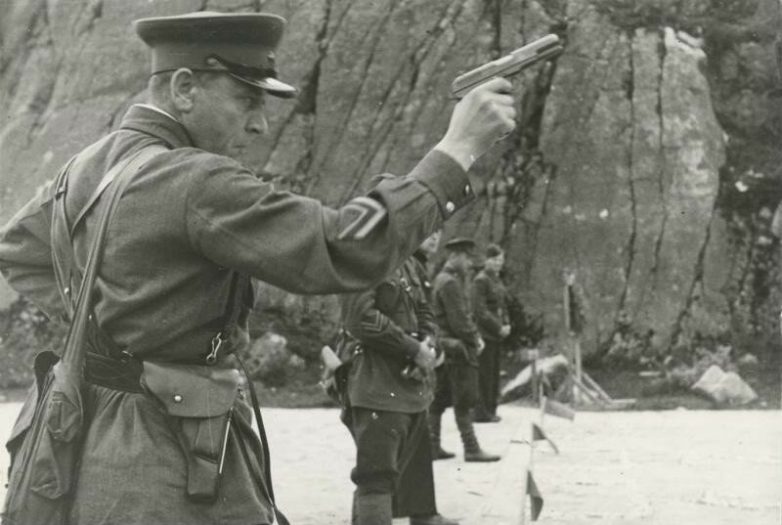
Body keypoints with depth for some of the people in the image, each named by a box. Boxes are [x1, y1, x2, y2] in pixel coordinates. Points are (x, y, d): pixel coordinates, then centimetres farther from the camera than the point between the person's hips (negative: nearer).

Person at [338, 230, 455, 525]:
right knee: (378, 472, -12)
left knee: (416, 465, 24)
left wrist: (428, 343, -3)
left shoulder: (409, 262, 13)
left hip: (412, 379, 9)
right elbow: (362, 317, -22)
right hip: (379, 386, -9)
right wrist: (414, 348, -18)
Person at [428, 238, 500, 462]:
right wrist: (474, 340, -8)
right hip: (457, 347, -10)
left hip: (447, 347, 10)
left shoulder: (443, 279, 17)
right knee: (464, 401, -6)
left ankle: (432, 445, 14)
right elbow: (459, 320, -20)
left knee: (439, 400, 11)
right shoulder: (450, 282, -16)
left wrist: (475, 336, 8)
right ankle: (471, 449, -3)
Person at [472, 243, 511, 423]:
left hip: (497, 333, 9)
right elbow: (480, 310, -16)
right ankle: (482, 412, -1)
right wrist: (498, 327, -15)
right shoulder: (481, 280, -12)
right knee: (485, 373, -5)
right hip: (485, 333, -9)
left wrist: (506, 324, 6)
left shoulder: (497, 279, 15)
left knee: (494, 373, 11)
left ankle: (490, 409, 17)